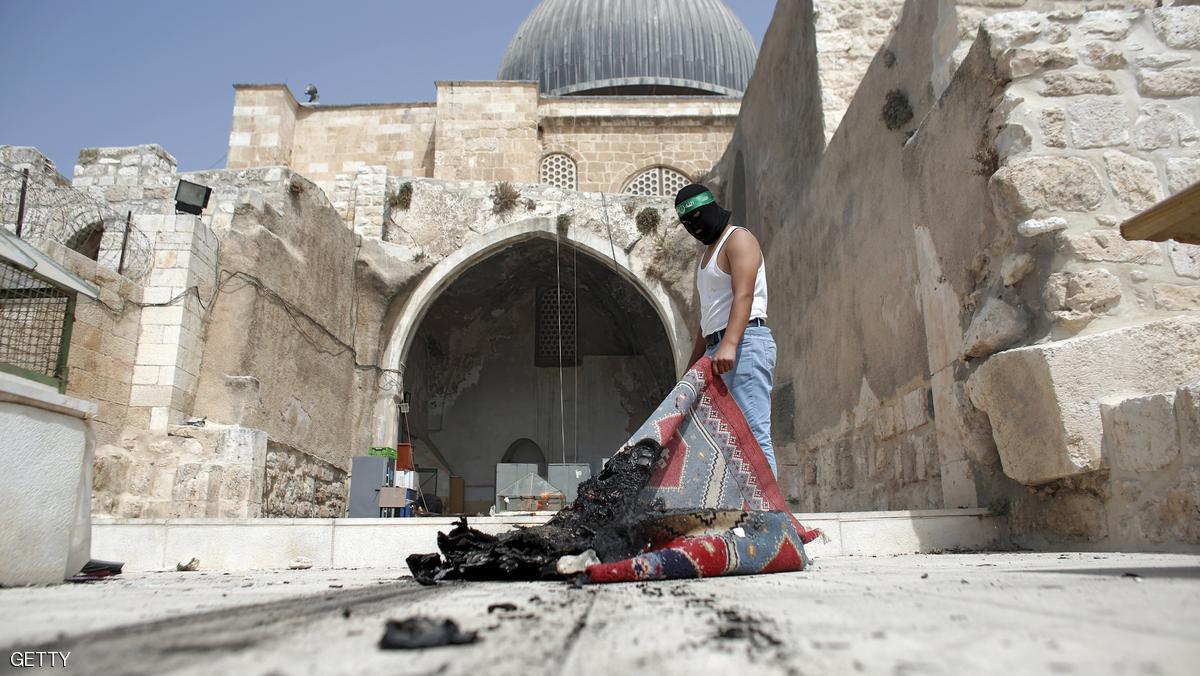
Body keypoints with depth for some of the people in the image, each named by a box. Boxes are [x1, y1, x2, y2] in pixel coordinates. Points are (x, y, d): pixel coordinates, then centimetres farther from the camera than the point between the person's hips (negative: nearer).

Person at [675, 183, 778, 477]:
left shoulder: (738, 239, 0)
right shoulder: (707, 253, 28)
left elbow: (743, 295, -16)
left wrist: (729, 344, -31)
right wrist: (693, 366, 24)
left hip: (744, 344, -9)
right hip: (717, 351, 9)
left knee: (753, 432, -15)